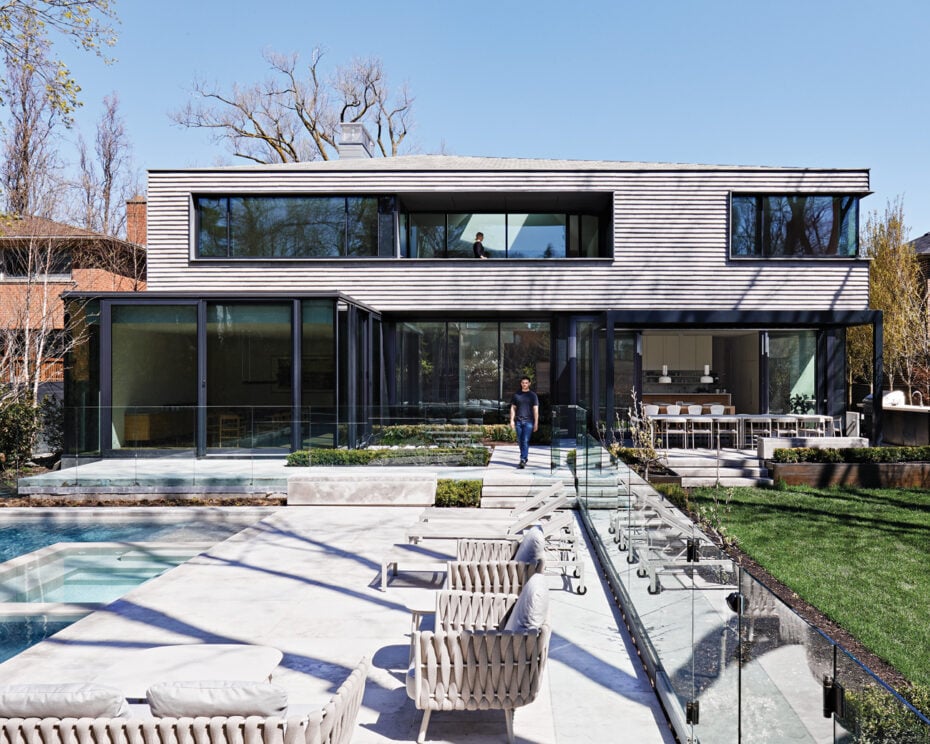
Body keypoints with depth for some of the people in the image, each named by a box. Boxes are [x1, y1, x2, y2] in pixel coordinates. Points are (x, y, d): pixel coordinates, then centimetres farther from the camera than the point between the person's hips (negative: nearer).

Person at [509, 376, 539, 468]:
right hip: (518, 421, 3)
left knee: (525, 441, -11)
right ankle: (524, 459, 19)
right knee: (520, 441, 6)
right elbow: (513, 408, 13)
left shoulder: (532, 395, 5)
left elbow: (536, 410, 3)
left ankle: (523, 460, -12)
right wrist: (512, 420, 3)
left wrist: (536, 423, -3)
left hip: (528, 421, -3)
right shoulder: (516, 395, 11)